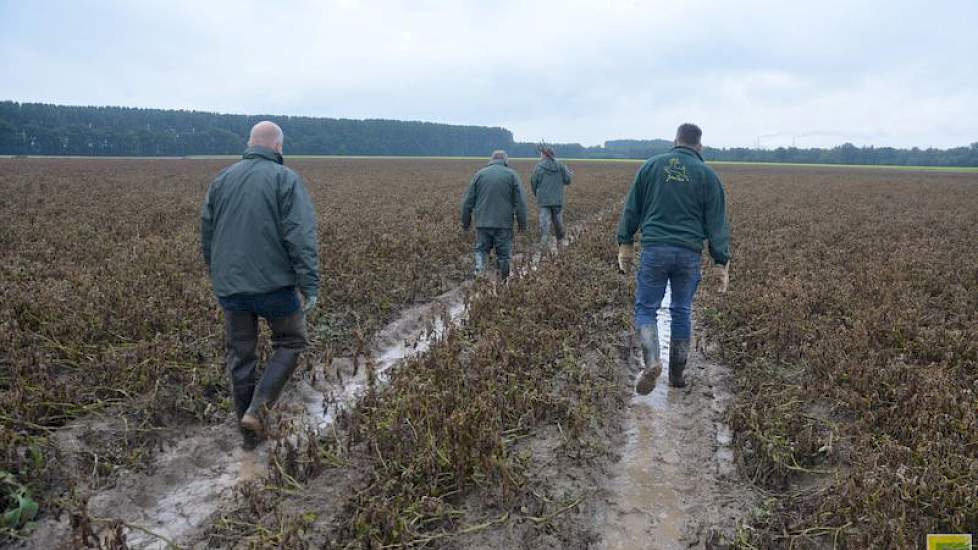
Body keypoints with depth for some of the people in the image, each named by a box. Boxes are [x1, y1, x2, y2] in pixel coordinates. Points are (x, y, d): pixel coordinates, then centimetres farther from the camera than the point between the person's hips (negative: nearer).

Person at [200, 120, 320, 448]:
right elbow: (301, 237, -17)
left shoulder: (222, 180, 9)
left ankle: (251, 432, 23)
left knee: (240, 356, 14)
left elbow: (207, 232, 15)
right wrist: (310, 286, -17)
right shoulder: (286, 179, -8)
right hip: (274, 283, -5)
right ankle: (257, 408, -2)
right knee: (290, 343, 15)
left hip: (230, 284, 5)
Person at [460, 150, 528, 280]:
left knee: (481, 250, 10)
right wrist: (522, 224, 3)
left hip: (483, 222, 1)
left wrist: (465, 223, 16)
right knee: (504, 254, 8)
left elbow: (468, 202, 8)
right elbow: (520, 202, -2)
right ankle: (503, 281, 14)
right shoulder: (512, 174, 3)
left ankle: (479, 272, -11)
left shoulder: (480, 174, 8)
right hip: (504, 224, -1)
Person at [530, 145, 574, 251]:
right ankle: (560, 240, 28)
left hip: (544, 200, -3)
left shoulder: (539, 167, -6)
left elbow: (534, 183, -1)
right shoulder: (561, 165, 1)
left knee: (545, 222, -4)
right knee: (558, 220, 16)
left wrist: (536, 194, 17)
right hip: (558, 199, 3)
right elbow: (567, 181, 4)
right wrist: (570, 173, 26)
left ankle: (544, 244, -13)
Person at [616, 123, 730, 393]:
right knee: (682, 312, 13)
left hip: (654, 249, -1)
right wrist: (723, 262, 3)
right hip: (689, 252, 1)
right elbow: (717, 223, 0)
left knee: (645, 308, 6)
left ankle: (651, 361, -17)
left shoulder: (651, 165, 6)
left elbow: (632, 208, 9)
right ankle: (677, 374, 21)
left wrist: (625, 243, 16)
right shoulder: (707, 175, 2)